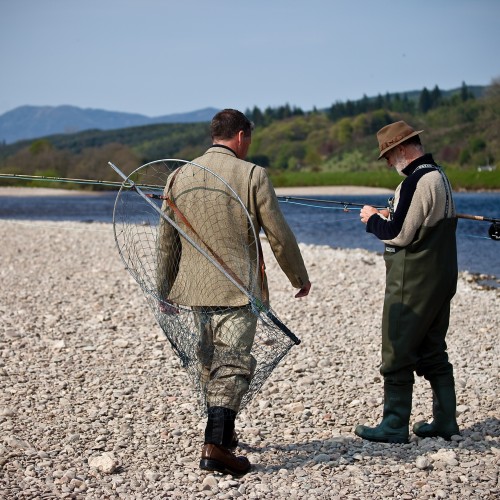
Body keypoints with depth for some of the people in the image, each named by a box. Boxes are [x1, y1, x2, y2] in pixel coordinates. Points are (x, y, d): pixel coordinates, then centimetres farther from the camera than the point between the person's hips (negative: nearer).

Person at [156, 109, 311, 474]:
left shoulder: (179, 176, 5)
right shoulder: (252, 175, -8)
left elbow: (167, 241, 10)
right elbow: (279, 236, -5)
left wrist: (165, 291, 20)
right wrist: (300, 277, 9)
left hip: (196, 287, 5)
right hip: (238, 288, -5)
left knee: (211, 363, 19)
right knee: (232, 365, -4)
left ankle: (223, 433, 32)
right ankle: (215, 446, -13)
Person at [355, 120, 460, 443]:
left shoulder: (416, 182, -19)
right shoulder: (440, 177, 13)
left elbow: (399, 235, -20)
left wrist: (373, 219, -4)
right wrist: (390, 217, 12)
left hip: (412, 283, -10)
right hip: (440, 280, 10)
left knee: (398, 354, -3)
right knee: (433, 352, 15)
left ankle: (395, 426, 2)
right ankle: (445, 422, 19)